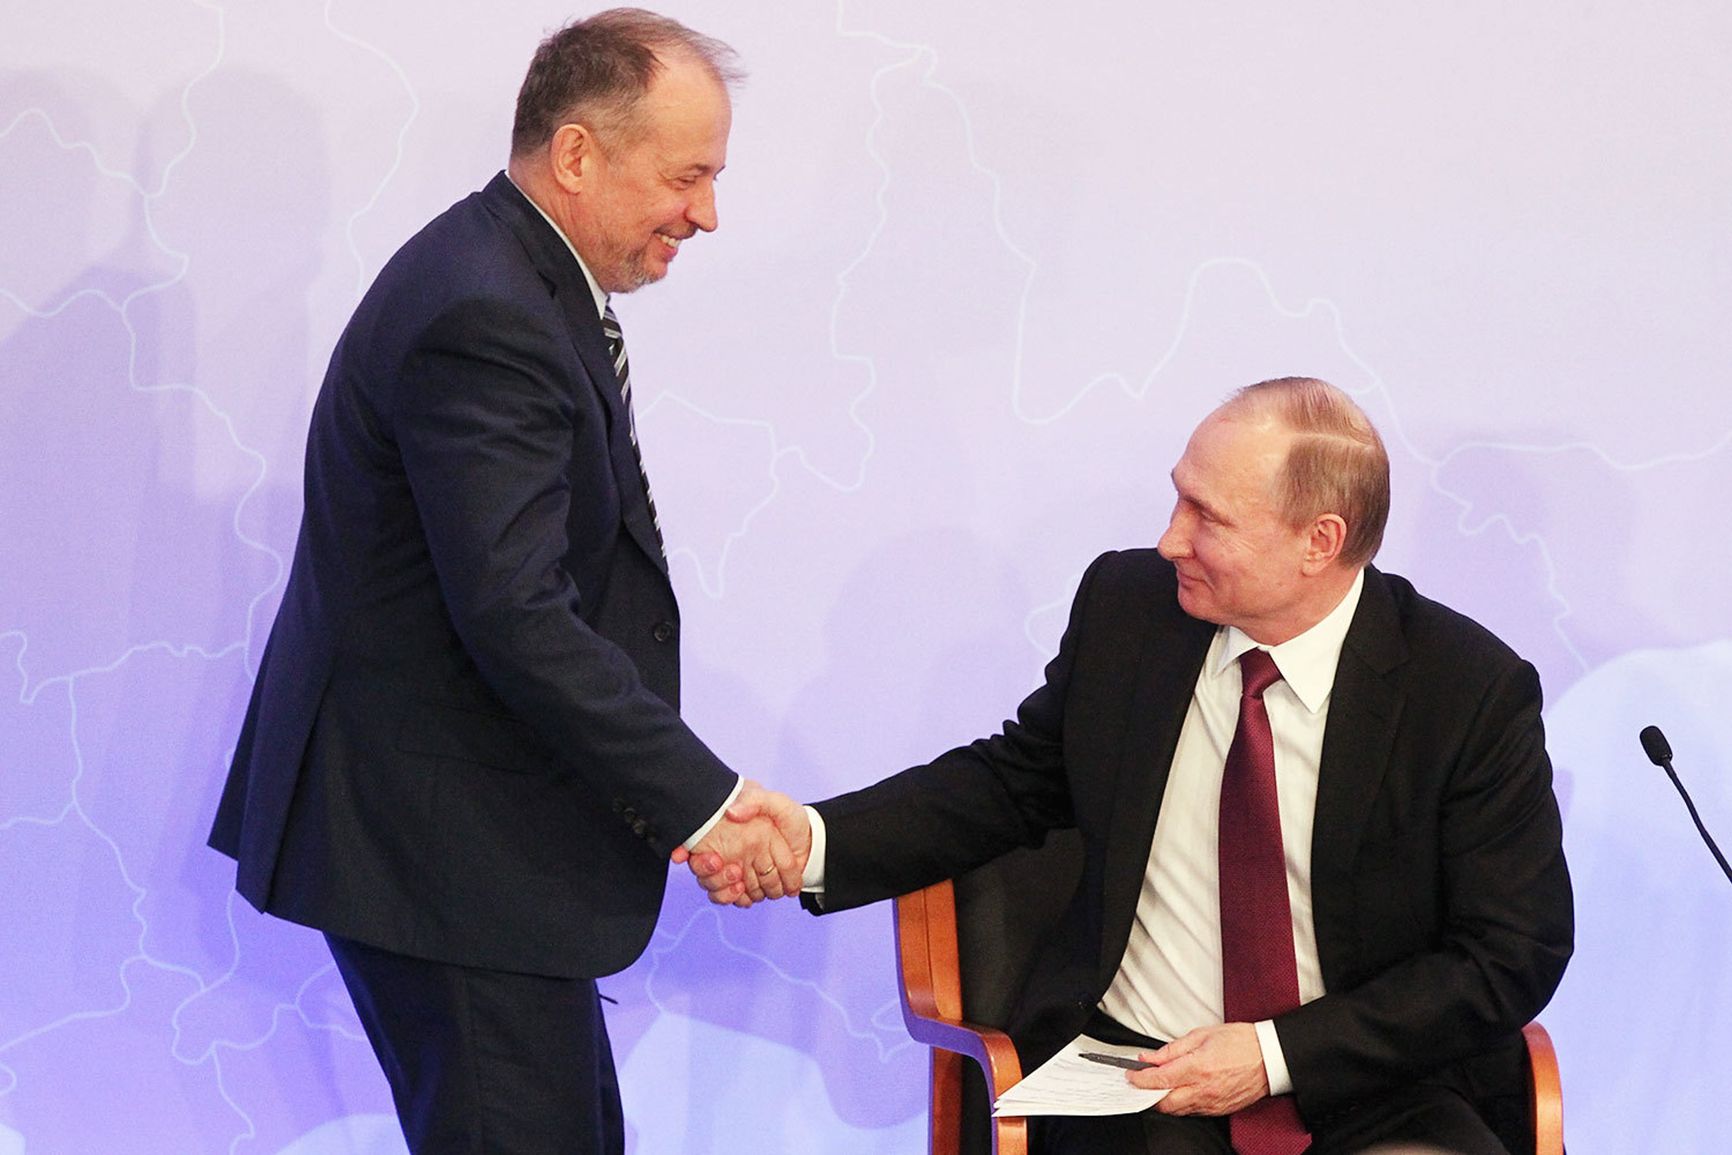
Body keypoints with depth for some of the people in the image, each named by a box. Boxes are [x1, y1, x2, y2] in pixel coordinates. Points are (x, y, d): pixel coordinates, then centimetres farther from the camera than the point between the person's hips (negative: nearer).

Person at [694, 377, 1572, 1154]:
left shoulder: (1475, 691, -7)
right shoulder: (1126, 606, 3)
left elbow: (1513, 955, -6)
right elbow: (1013, 780, 15)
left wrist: (1279, 1055, -13)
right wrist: (814, 843, -1)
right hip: (1136, 1071, 2)